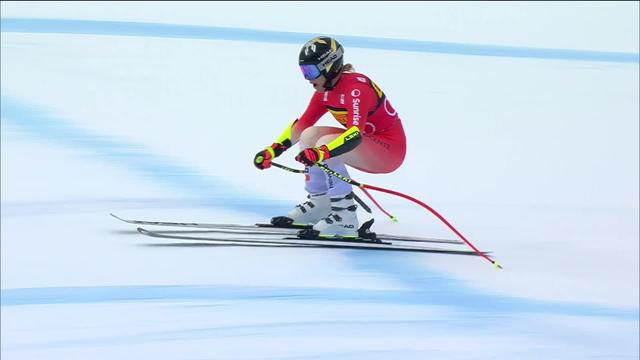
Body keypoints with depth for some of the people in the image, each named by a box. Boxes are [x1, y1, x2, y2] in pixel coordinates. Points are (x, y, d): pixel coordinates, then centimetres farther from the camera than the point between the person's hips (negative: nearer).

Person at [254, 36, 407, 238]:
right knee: (309, 135, 1)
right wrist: (273, 150, -4)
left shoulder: (356, 87, -25)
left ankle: (345, 217, -25)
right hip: (366, 142, 9)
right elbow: (301, 125, 6)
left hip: (390, 151, -9)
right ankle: (319, 202, 8)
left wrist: (321, 153, -51)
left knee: (325, 144, -27)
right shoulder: (324, 90, 1)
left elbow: (355, 136, -38)